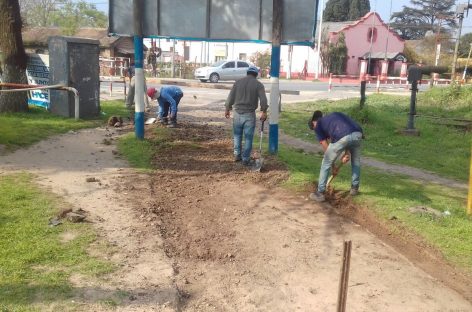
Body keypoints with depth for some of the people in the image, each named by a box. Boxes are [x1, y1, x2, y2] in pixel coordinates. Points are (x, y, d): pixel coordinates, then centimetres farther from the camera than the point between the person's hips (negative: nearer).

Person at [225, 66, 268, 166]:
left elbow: (231, 97, 5)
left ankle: (237, 155, 24)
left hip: (237, 113, 3)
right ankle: (246, 159, 7)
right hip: (249, 114, -2)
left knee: (237, 135, 18)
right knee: (248, 137, 5)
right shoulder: (258, 84, -2)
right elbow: (263, 99, -12)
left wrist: (227, 109, 14)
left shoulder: (238, 82, 5)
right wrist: (264, 112, -4)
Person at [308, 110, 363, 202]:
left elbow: (326, 147, 22)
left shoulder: (318, 125, 24)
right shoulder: (336, 114, 38)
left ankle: (320, 193, 19)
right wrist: (347, 153, 21)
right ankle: (354, 188, 41)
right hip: (357, 134, 5)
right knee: (356, 162, 31)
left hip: (341, 138, -5)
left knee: (326, 164, 15)